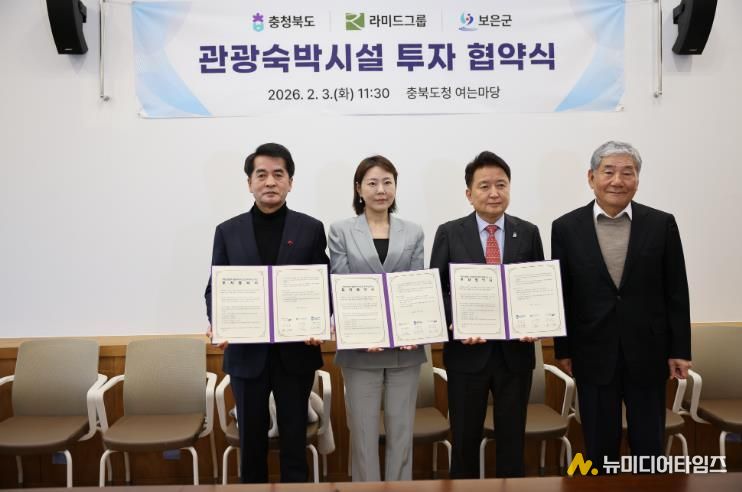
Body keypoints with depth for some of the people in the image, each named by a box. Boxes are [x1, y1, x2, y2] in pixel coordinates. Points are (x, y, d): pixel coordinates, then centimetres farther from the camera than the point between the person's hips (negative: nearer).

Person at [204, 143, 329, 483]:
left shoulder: (311, 229, 2)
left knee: (294, 439, 9)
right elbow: (215, 289, 5)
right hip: (247, 353, 1)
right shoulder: (228, 231, 5)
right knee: (251, 441, 13)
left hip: (296, 353, -1)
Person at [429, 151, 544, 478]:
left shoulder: (528, 233, 4)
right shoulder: (449, 233, -1)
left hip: (515, 353, 2)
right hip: (467, 353, -1)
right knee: (464, 440, 12)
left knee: (512, 439, 14)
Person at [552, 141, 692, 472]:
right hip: (593, 354, 0)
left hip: (648, 352, 1)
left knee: (649, 445, 13)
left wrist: (680, 350, 1)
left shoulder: (662, 224, -2)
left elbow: (676, 293, 2)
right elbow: (561, 294, 1)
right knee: (599, 446, 13)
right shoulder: (566, 228, -3)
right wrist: (562, 349, 2)